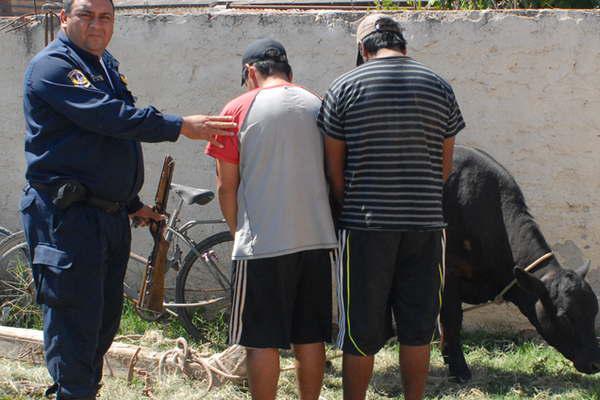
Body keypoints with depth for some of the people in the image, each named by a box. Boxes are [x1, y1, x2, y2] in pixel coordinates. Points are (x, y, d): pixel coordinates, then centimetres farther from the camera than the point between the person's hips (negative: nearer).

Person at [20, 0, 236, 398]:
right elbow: (108, 117, -24)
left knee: (105, 321, 14)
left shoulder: (108, 66, 17)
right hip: (67, 216, -9)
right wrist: (180, 126, -24)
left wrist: (133, 202, 24)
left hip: (111, 214, 9)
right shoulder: (52, 66, -13)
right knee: (75, 322, -8)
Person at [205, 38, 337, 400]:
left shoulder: (239, 110, -3)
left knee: (263, 342, 2)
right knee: (311, 339, 11)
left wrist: (238, 231, 13)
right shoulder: (318, 106, 8)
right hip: (317, 239, 4)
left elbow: (227, 186, -1)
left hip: (262, 244, -4)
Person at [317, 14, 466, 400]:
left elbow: (334, 167, 0)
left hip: (365, 227, -2)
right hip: (425, 224, 2)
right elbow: (445, 165, 9)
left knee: (361, 332, 6)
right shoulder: (440, 88, 5)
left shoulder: (344, 88, -2)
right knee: (417, 328, 11)